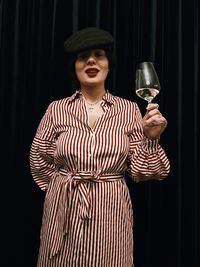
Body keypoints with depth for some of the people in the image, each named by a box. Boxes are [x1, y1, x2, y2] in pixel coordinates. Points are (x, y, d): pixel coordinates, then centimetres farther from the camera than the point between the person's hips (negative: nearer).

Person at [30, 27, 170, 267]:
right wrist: (63, 187, 10)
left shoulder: (129, 110, -1)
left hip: (110, 212, 0)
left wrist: (151, 139, -17)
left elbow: (139, 171, -3)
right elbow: (38, 159, 10)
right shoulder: (57, 109, 0)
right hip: (65, 211, 1)